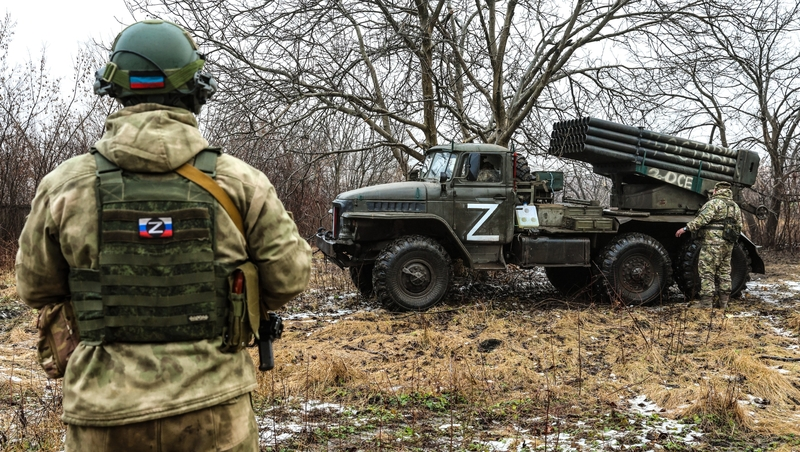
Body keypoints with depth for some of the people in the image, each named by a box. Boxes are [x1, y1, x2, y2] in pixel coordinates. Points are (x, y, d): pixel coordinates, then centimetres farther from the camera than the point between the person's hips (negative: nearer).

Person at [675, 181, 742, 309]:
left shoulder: (714, 202, -7)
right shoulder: (735, 206, 19)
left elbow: (702, 219, -18)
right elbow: (739, 227, 19)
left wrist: (686, 228, -15)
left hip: (713, 242, -8)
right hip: (729, 244, 9)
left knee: (707, 271, -7)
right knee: (724, 272, 14)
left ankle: (706, 301, -11)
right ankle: (723, 301, 17)